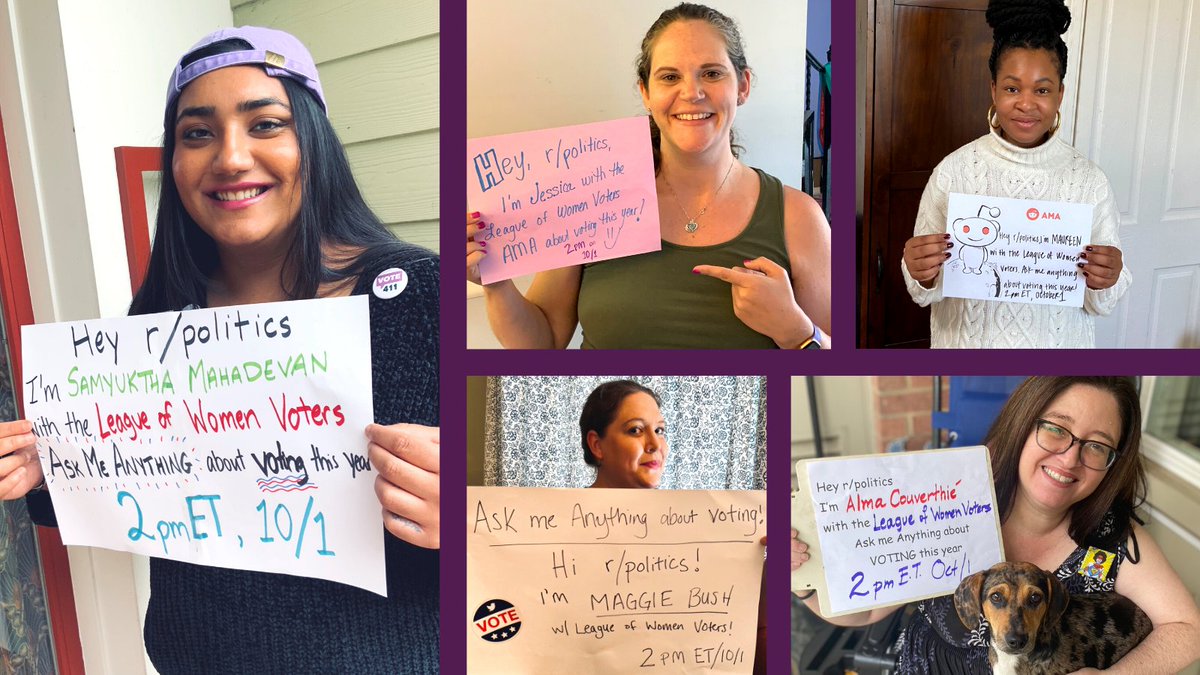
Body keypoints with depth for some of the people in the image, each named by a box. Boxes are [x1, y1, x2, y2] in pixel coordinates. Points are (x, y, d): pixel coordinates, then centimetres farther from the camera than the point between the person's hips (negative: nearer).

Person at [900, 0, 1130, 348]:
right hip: (970, 341, -1)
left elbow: (1099, 305, -4)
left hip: (1054, 343, 1)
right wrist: (922, 276, -29)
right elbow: (928, 292, -9)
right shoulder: (953, 170, -13)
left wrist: (1104, 283, -24)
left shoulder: (1090, 180, -9)